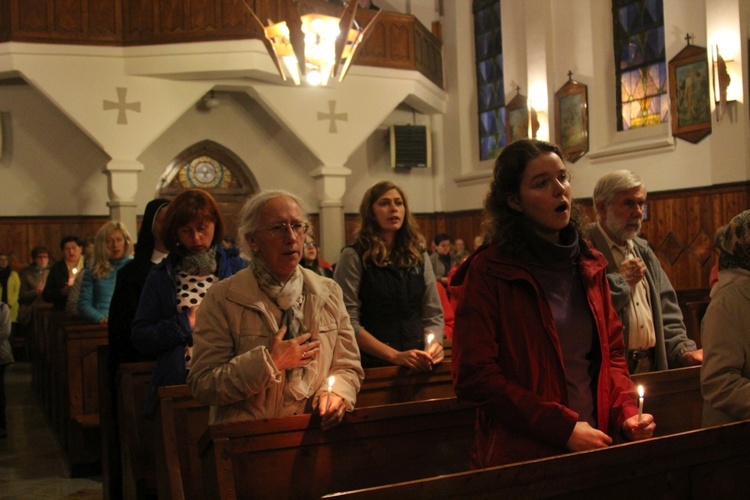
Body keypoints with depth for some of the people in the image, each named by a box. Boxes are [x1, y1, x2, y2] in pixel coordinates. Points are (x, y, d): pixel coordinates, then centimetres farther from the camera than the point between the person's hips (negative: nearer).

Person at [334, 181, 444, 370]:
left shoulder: (419, 258, 14)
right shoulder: (353, 257, 1)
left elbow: (434, 314, 15)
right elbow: (348, 322, -6)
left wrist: (435, 344, -5)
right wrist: (395, 356, -13)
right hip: (372, 365, -4)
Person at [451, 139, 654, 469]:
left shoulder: (589, 266, 6)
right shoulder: (489, 272, -12)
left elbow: (611, 351, 13)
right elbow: (473, 377, -15)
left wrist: (626, 413, -5)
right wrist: (564, 428, -17)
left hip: (595, 447, 6)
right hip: (521, 455, -5)